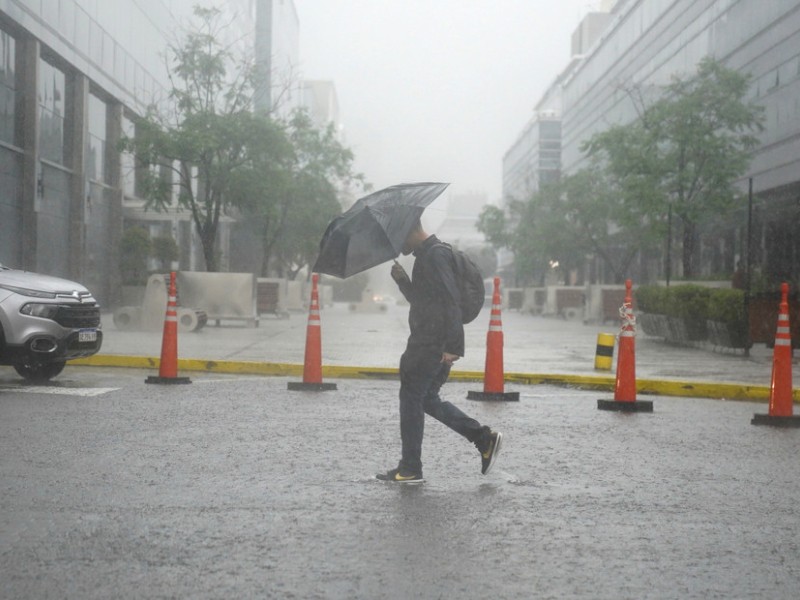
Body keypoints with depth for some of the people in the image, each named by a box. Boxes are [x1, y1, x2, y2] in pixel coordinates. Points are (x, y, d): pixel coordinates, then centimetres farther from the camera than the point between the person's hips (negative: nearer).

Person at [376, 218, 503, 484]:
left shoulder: (435, 255, -14)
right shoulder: (426, 255, 19)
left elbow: (451, 300, -22)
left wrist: (451, 347, -26)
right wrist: (402, 279, 9)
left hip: (432, 345, -10)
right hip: (427, 342, 10)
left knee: (412, 398, -3)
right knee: (427, 399, 15)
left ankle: (410, 469, 4)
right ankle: (484, 438, 14)